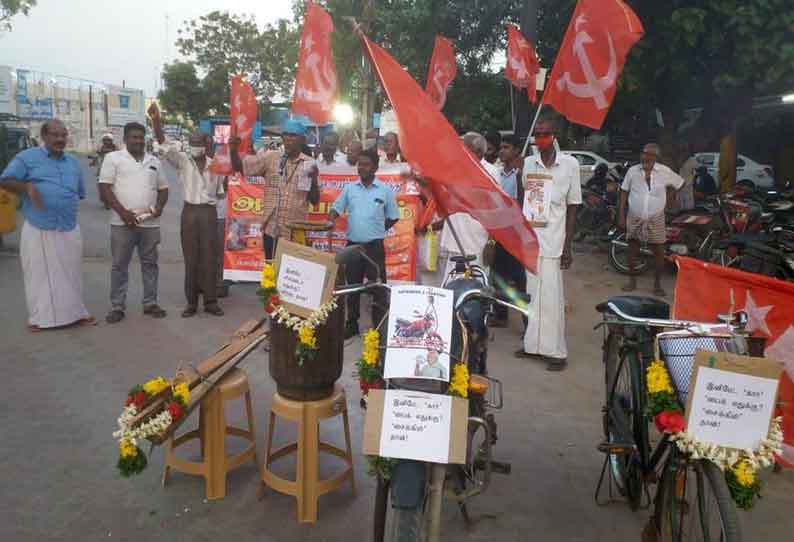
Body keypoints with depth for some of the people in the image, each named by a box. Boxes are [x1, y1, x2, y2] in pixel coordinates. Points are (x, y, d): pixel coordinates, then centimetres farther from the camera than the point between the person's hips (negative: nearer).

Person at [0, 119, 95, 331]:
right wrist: (27, 187, -21)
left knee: (70, 273, 10)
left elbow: (80, 193, 23)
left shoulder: (73, 162, 14)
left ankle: (76, 312, 19)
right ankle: (39, 317, 13)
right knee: (38, 274, 3)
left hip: (70, 229, 4)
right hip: (37, 230, -4)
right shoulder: (27, 157, -1)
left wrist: (66, 207, 12)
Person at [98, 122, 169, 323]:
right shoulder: (113, 158, 1)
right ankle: (117, 307, 11)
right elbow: (105, 188, -5)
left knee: (150, 263, 10)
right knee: (119, 265, 3)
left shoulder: (154, 161, 13)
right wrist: (123, 212, -15)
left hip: (150, 223, 4)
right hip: (122, 223, -3)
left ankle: (150, 303, 19)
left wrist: (159, 206, -3)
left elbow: (163, 188, 18)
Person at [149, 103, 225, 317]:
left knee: (209, 257, 3)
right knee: (190, 258, 3)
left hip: (209, 212, 1)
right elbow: (165, 144, -15)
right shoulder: (182, 161, 1)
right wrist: (156, 120, -26)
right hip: (189, 212, 0)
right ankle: (191, 302, 12)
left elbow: (220, 191, 16)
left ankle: (211, 301, 11)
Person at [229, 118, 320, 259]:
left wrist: (314, 181, -13)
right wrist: (234, 150, -14)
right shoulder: (270, 157, 4)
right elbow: (239, 166, 4)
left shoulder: (310, 164, 1)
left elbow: (315, 200, 3)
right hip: (271, 229, 1)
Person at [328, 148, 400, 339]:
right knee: (352, 286, 12)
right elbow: (336, 208, 7)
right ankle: (351, 324, 25)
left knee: (378, 287, 1)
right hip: (353, 245, 3)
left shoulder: (385, 190, -2)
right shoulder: (349, 188, 5)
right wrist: (330, 222, -12)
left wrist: (376, 230, 0)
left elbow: (393, 217, 5)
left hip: (374, 246, -3)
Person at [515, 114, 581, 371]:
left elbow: (572, 206, 1)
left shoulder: (569, 164, -1)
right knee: (531, 295, 9)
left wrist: (568, 246, -4)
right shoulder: (528, 163, 7)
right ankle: (533, 343, 20)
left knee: (551, 297, -3)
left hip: (552, 242, -3)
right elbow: (523, 201, 12)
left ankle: (556, 351, 5)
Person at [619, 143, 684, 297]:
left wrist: (666, 200, 5)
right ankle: (632, 280, 24)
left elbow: (679, 183, 10)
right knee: (632, 249, 9)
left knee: (659, 251, 3)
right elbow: (624, 192, 0)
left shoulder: (664, 172, -7)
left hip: (655, 219, 0)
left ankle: (657, 284, 17)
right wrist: (621, 215, -3)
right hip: (634, 218, 0)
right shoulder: (632, 171, -7)